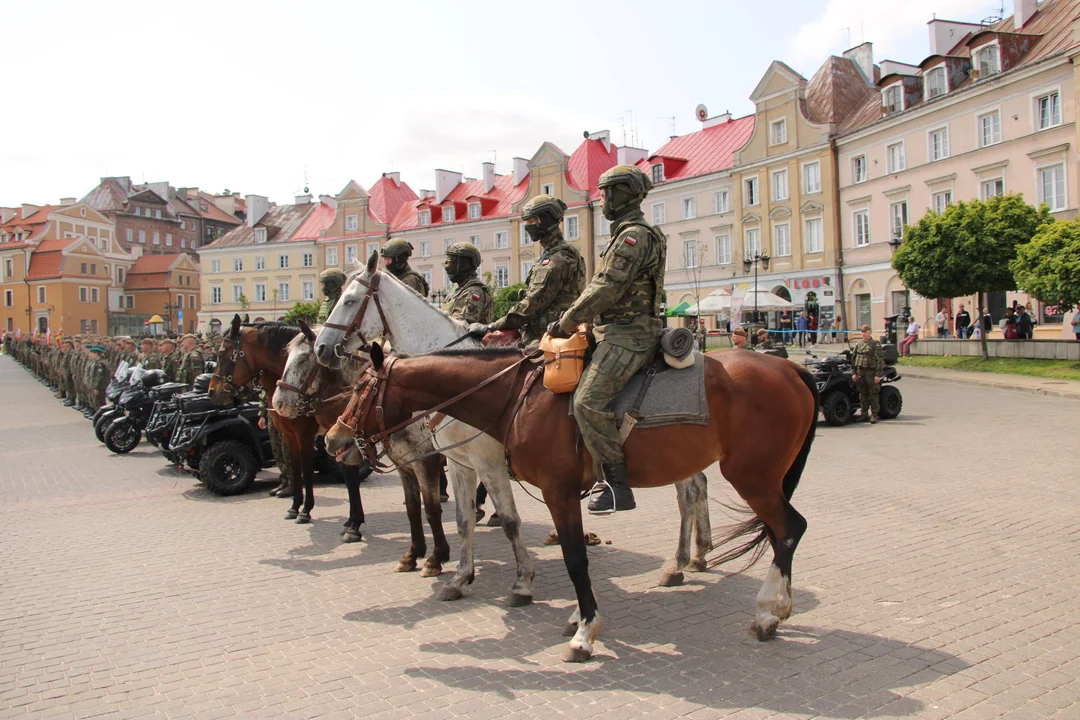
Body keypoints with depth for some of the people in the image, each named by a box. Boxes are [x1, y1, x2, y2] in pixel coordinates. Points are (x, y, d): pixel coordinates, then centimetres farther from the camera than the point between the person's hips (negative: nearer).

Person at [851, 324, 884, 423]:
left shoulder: (876, 345, -4)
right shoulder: (858, 345, 14)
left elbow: (880, 360, -8)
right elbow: (853, 359, 17)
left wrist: (878, 375, -15)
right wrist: (854, 373, 9)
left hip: (871, 373, -5)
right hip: (860, 372, 5)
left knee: (873, 395, -1)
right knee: (862, 394, 10)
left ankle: (874, 415, 3)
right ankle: (864, 413, 17)